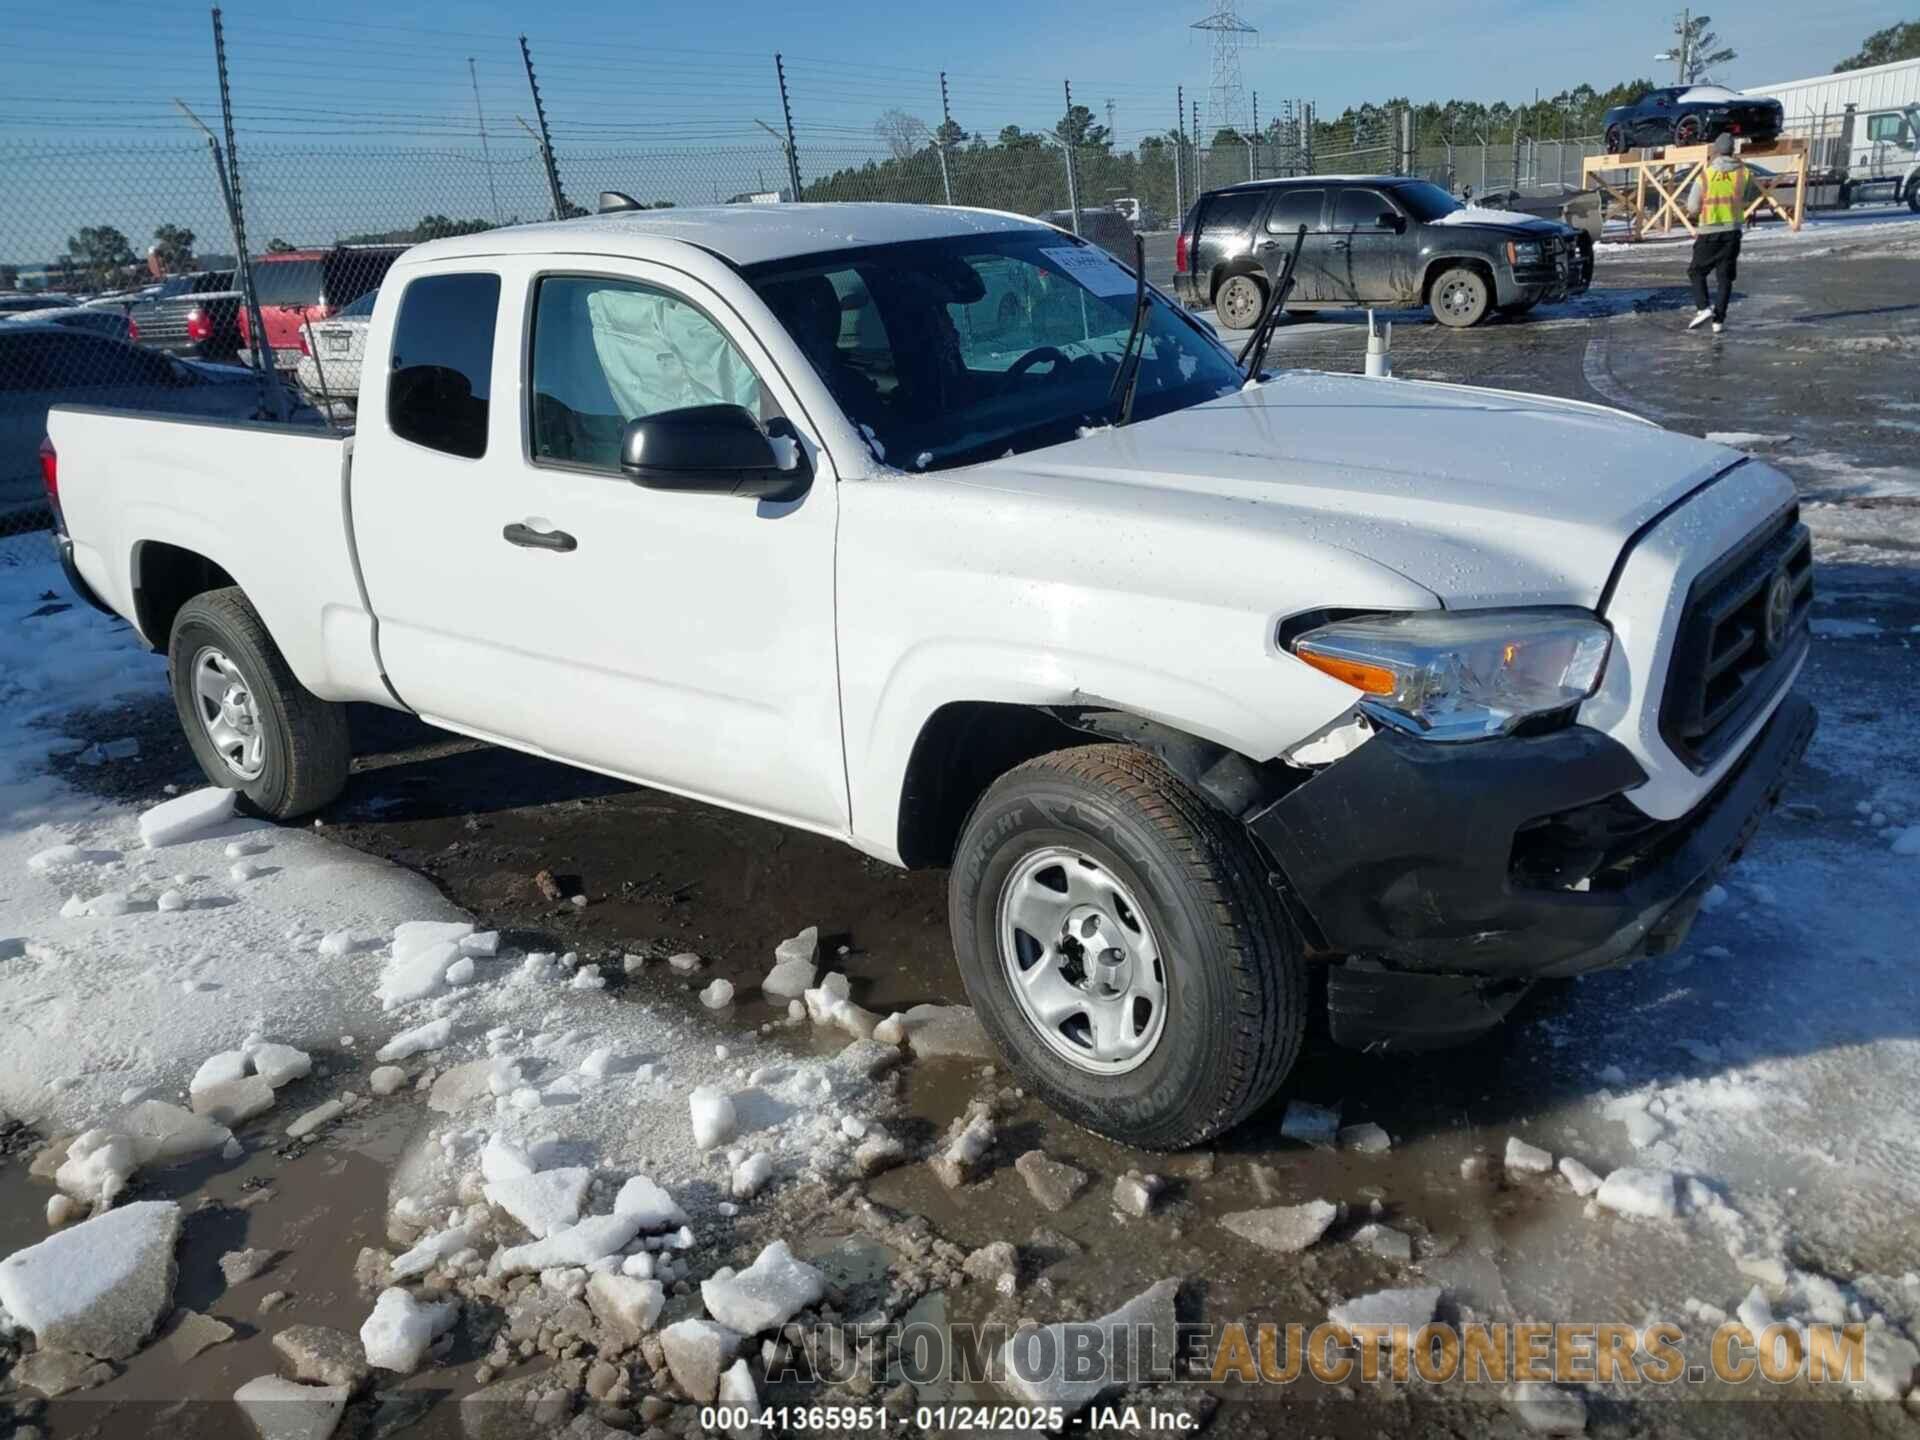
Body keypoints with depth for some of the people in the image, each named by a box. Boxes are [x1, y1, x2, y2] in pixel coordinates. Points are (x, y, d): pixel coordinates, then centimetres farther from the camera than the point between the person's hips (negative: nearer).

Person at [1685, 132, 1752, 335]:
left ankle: (1703, 308, -10)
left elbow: (1692, 207, -7)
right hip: (1732, 231, 2)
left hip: (1708, 231, -2)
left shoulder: (1705, 175, -8)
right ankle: (1719, 320, 2)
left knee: (1697, 272, 11)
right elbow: (1745, 201, 9)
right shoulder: (1743, 173, -1)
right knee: (1725, 276, 7)